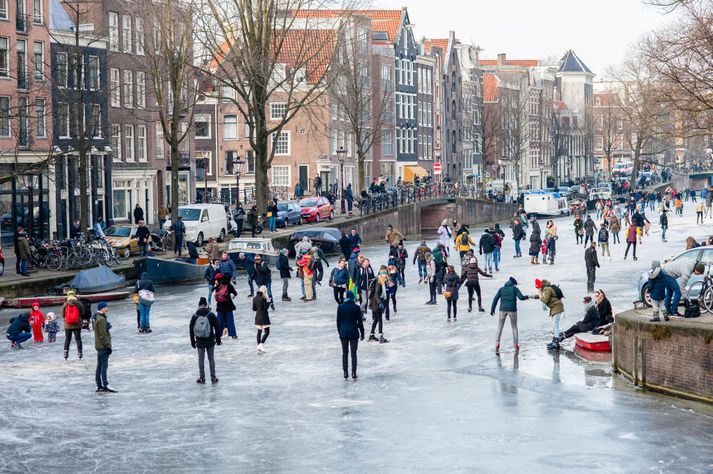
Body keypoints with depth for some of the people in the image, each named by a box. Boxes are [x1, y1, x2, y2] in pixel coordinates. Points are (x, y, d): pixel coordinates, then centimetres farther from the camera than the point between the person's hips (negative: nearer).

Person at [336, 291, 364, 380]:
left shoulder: (340, 307, -3)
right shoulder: (356, 307, -9)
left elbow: (338, 321, 2)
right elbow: (360, 322, -5)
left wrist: (339, 332, 13)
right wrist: (362, 333, 5)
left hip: (343, 333, 2)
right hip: (354, 333, -2)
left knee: (344, 353, 11)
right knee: (353, 353, 6)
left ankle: (345, 373, 8)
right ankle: (354, 373, 4)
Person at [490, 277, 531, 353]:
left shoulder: (501, 289, 11)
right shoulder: (514, 288, 4)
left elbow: (495, 299, 5)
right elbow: (521, 297, -4)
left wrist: (492, 309, 7)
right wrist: (526, 297, 17)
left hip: (503, 309, 1)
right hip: (512, 310, -1)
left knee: (499, 327, 7)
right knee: (514, 327, 13)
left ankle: (497, 343, -5)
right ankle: (515, 344, 11)